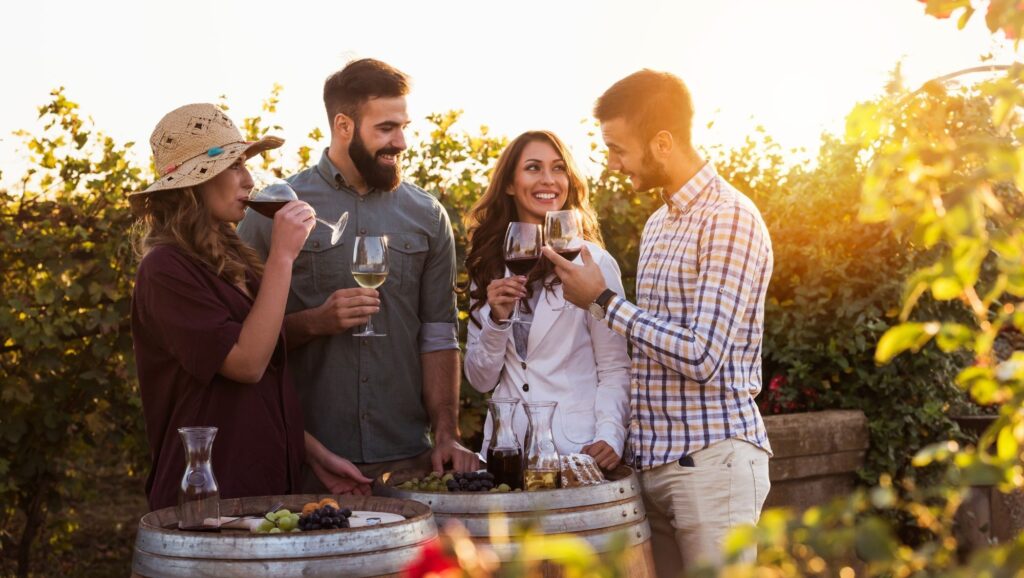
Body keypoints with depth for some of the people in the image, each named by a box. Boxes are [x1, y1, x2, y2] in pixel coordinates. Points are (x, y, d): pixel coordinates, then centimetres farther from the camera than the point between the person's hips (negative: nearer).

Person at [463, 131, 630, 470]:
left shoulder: (593, 262, -5)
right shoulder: (488, 267, 7)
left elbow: (615, 368, -6)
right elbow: (480, 380, 7)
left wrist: (609, 437, -20)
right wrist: (497, 320, -9)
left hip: (577, 448, -3)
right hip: (506, 447, 3)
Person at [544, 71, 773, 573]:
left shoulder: (728, 219, -12)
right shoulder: (658, 223, 16)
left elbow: (701, 358, -18)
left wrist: (602, 301, -12)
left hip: (710, 461, -8)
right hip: (653, 461, 8)